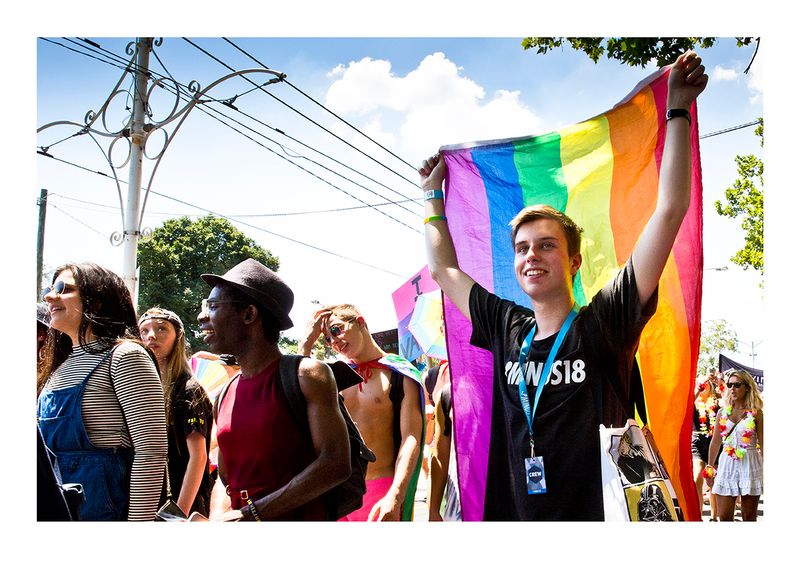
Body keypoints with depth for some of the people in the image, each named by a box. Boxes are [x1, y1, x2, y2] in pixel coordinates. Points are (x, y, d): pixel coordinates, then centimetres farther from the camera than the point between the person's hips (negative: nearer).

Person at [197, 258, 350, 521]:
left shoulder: (307, 376, -5)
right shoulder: (224, 397, 13)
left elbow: (336, 464, -13)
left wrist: (248, 514, -14)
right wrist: (217, 519, -2)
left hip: (300, 517, -5)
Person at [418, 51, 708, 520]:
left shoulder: (602, 325, -9)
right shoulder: (507, 330, 3)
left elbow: (670, 211, -13)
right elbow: (444, 270, 18)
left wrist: (679, 108, -13)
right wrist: (433, 195, 23)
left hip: (596, 513, -4)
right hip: (510, 512, 4)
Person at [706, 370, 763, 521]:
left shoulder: (756, 413, -1)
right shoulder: (722, 412, 7)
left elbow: (762, 445, -1)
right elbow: (716, 442, 13)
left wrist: (765, 470, -4)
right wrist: (709, 468, 14)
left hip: (750, 465, -2)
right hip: (727, 464, 2)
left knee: (749, 517, 6)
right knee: (724, 517, 0)